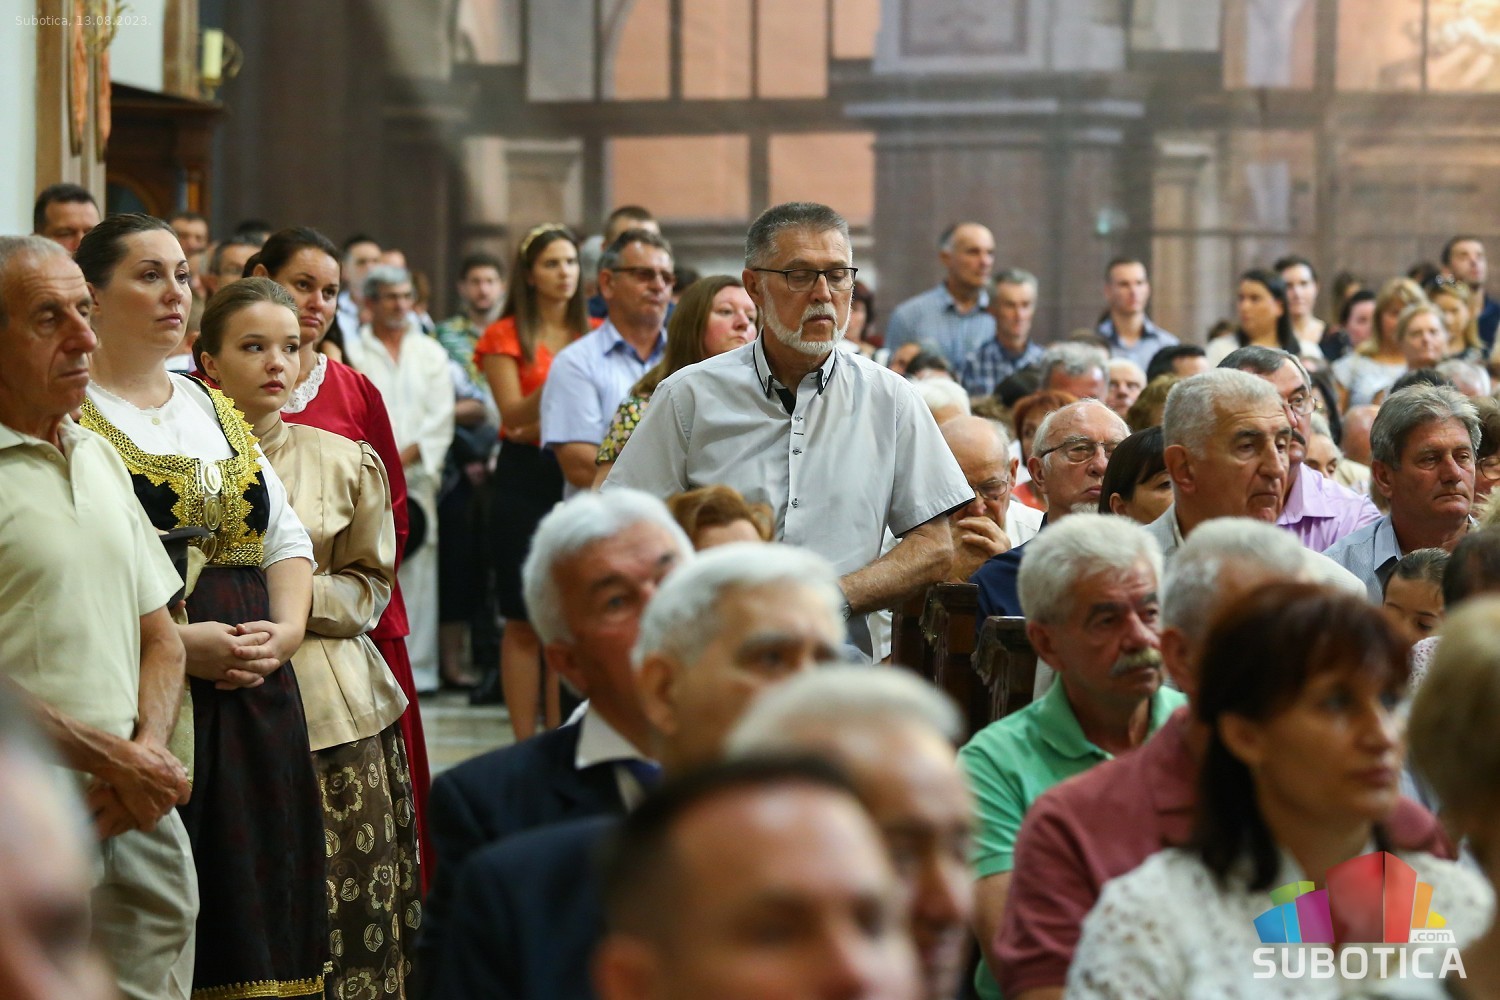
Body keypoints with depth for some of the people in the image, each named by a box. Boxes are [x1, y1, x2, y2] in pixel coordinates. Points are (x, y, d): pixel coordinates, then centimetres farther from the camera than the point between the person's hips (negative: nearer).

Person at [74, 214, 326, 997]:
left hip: (254, 695, 6)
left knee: (257, 904, 6)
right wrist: (176, 641, -20)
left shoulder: (216, 411, 18)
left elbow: (286, 537, 18)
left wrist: (288, 627, -2)